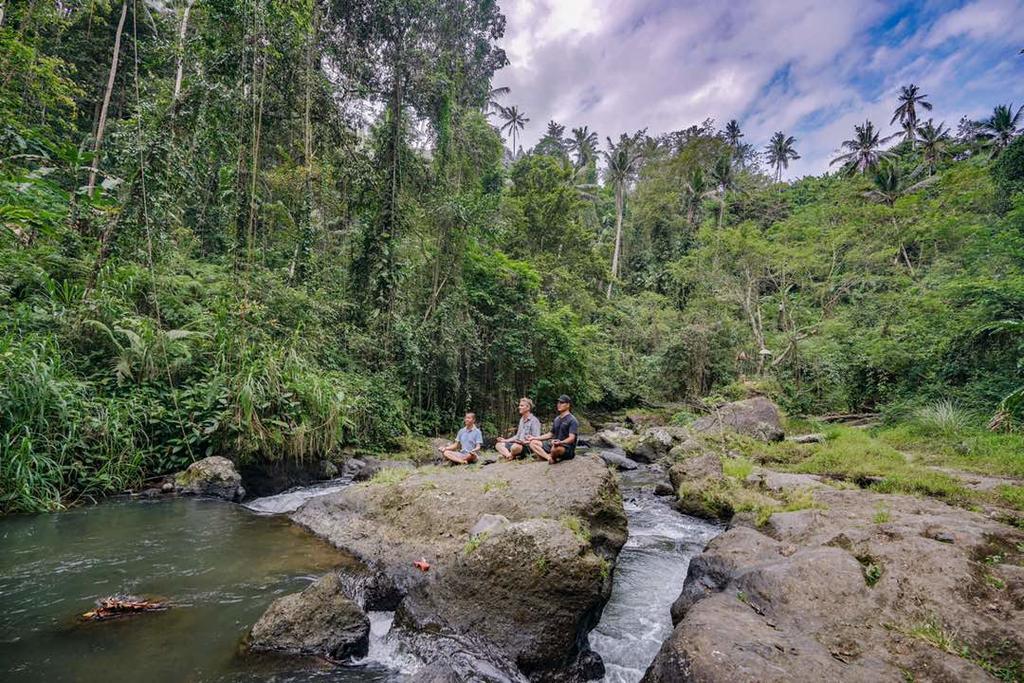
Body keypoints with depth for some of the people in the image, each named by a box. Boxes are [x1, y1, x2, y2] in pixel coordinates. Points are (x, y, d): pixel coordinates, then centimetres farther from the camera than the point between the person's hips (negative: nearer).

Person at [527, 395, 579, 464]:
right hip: (554, 445, 8)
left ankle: (552, 457, -8)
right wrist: (535, 438, 19)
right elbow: (550, 434, 24)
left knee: (556, 448, -42)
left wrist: (560, 442, -40)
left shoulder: (572, 420, -10)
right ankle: (549, 457, -24)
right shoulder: (557, 419, 17)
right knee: (533, 443, -4)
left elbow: (571, 438, -21)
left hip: (567, 449, -8)